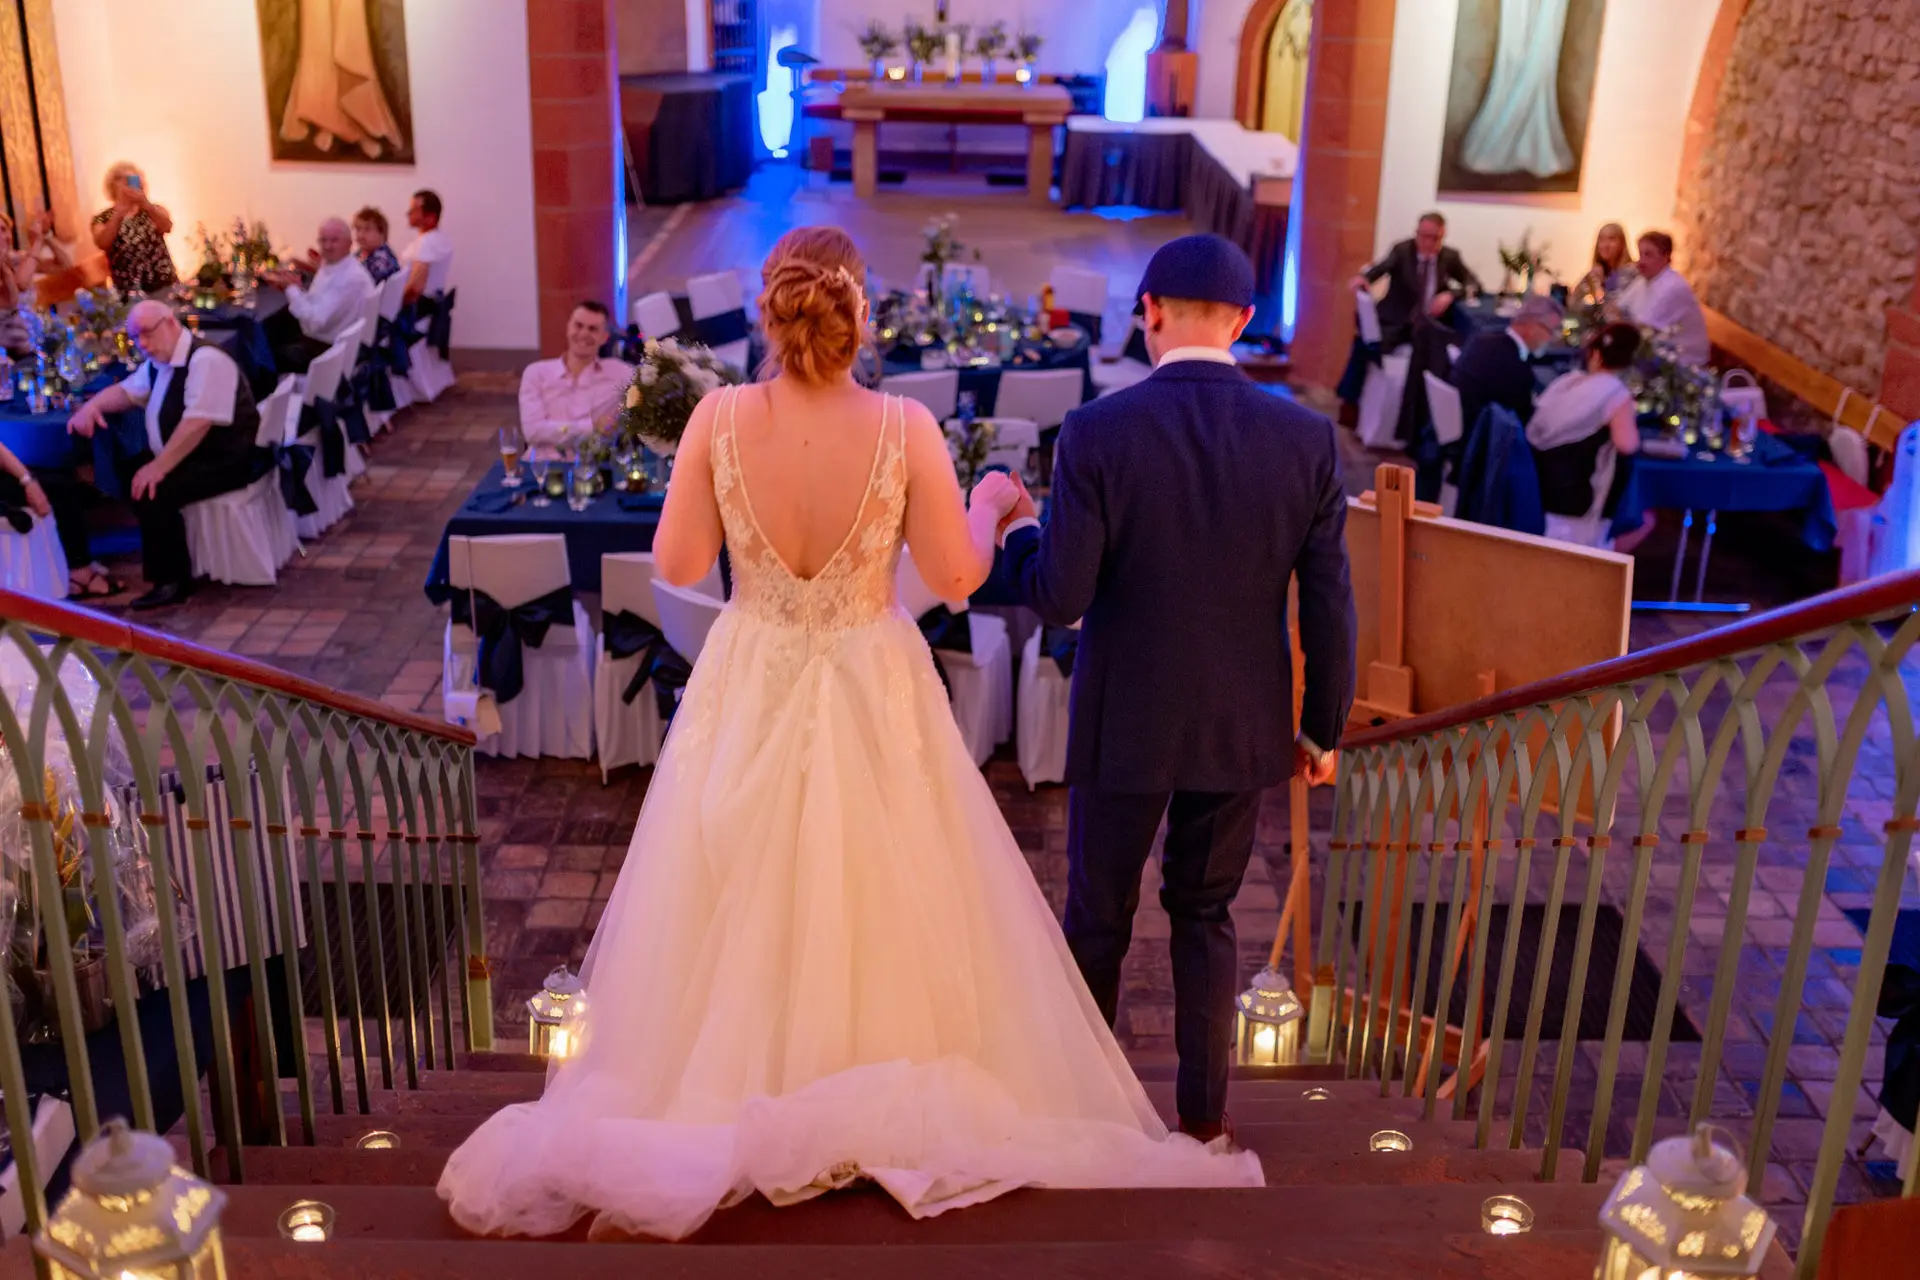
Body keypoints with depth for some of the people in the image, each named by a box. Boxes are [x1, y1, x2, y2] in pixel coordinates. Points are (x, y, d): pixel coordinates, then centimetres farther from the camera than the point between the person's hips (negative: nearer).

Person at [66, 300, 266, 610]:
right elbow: (127, 390, 25)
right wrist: (92, 406, 4)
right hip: (185, 456, 10)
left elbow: (199, 422, -29)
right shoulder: (159, 361, 9)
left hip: (225, 462, -10)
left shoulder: (206, 360, -21)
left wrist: (159, 467, -32)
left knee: (154, 491, -27)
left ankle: (172, 582, -11)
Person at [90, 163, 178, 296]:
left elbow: (167, 227, -14)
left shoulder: (153, 210, 8)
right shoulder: (103, 218, 5)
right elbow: (102, 244, -15)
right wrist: (119, 214, -25)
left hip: (165, 286, 1)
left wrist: (146, 205, -30)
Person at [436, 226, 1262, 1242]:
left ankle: (739, 1084, 32)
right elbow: (955, 577, -11)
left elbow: (677, 564, -7)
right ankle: (884, 1097, 31)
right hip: (874, 698, -1)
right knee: (877, 902, 18)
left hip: (750, 693, 1)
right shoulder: (905, 427, -18)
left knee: (743, 910, 18)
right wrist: (991, 502, 8)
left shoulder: (718, 419, -15)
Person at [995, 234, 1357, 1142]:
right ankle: (1204, 1114, 28)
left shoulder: (1096, 433, -16)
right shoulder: (1306, 439, -8)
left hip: (1125, 725, -2)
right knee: (1205, 914, 21)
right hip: (1242, 726, 3)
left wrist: (1016, 529, 5)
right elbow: (1329, 607, -5)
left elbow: (1059, 599, -16)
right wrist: (1323, 728, 8)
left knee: (1097, 919, 16)